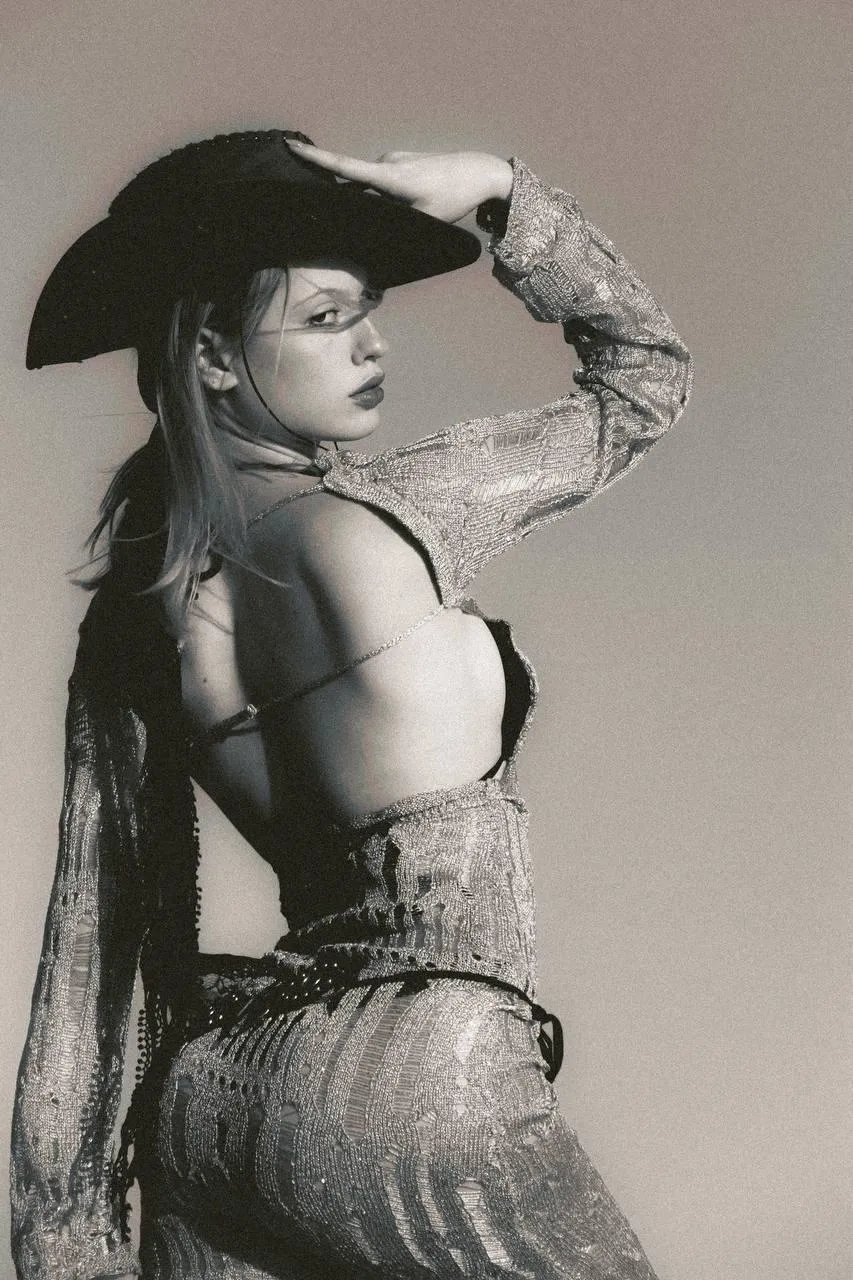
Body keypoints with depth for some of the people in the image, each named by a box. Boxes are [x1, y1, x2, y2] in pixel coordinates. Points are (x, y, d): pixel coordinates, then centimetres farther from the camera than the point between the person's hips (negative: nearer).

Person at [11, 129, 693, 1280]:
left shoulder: (127, 606, 8)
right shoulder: (389, 510, -9)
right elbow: (646, 378, 8)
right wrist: (500, 191, 4)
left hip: (202, 1092, 7)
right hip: (414, 1069, -7)